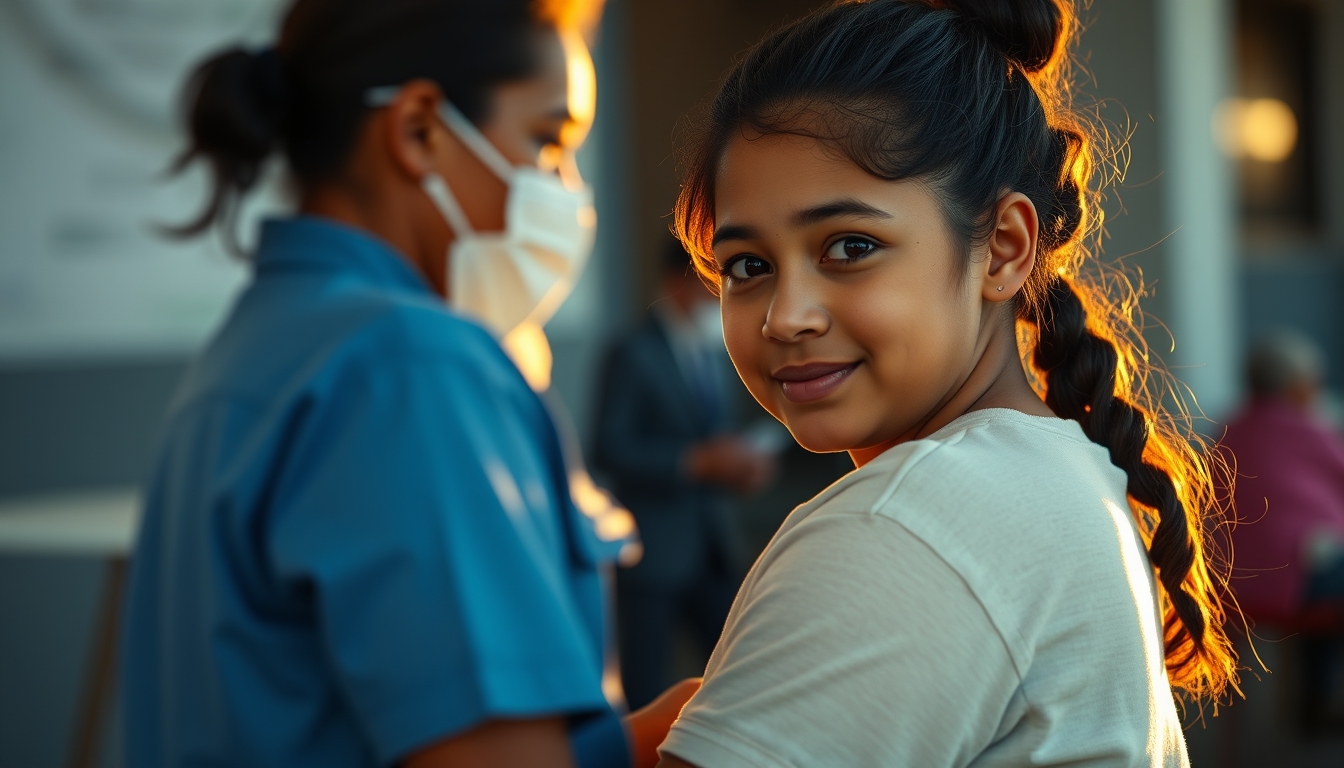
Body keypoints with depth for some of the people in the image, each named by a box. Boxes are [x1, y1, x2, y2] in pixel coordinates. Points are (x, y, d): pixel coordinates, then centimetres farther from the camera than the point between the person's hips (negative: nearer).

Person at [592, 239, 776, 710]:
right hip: (652, 552, -7)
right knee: (648, 689, 1)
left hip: (713, 547, 7)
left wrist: (744, 464, 0)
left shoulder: (715, 355, 15)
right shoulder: (633, 356, -9)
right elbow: (609, 450, -16)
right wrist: (697, 462, -23)